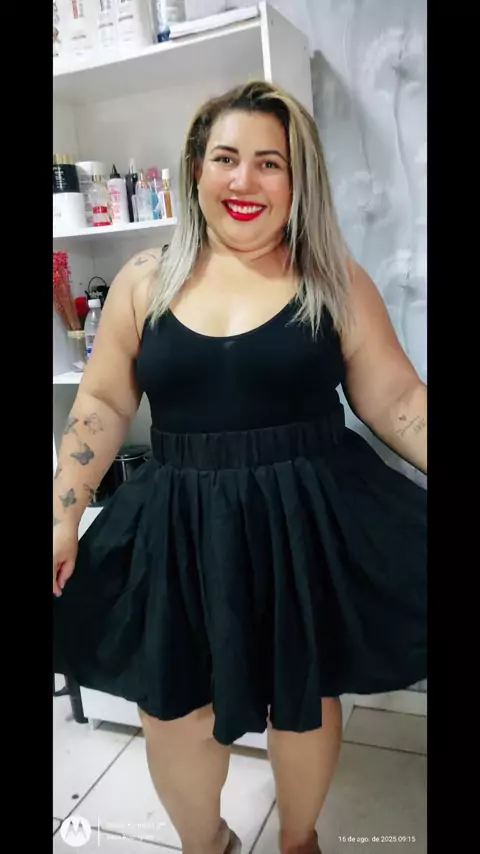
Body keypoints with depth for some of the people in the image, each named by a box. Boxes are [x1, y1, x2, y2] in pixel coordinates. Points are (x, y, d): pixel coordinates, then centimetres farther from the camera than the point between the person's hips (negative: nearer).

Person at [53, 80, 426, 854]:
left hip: (310, 525, -1)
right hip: (179, 531, 2)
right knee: (173, 708, 13)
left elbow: (396, 398, -1)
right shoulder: (145, 280, 2)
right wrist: (63, 517, -1)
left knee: (305, 698, 17)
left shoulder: (335, 281, -2)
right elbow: (102, 403, 4)